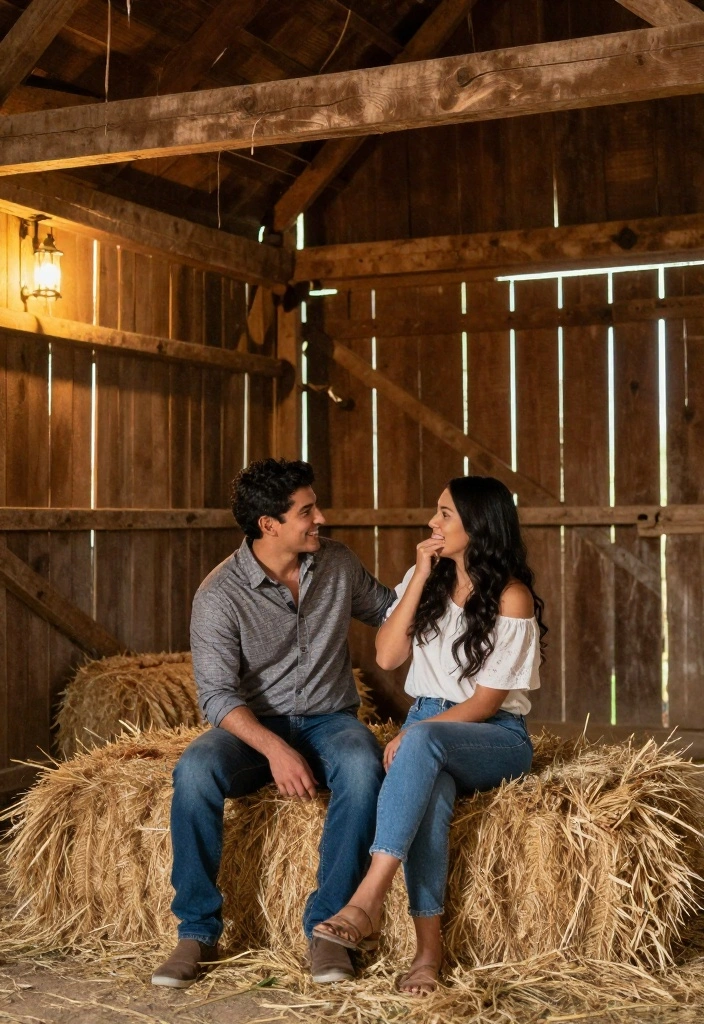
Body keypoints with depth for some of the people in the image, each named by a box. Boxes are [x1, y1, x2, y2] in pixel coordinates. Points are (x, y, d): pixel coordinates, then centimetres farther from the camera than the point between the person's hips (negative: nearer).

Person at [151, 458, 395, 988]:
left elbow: (388, 611, 19)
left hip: (330, 720, 2)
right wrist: (275, 749, -32)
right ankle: (198, 930, -20)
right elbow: (218, 695, -16)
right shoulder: (220, 596, -12)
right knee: (195, 769, -34)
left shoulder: (337, 562, 1)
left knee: (363, 766, -34)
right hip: (255, 726, -2)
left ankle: (326, 925, -24)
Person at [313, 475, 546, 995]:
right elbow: (387, 656, -1)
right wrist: (422, 576, -5)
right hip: (428, 724, 4)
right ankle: (429, 946, -35)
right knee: (429, 787, -34)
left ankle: (368, 899, -44)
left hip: (495, 737, -3)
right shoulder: (425, 577, 10)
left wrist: (413, 735, -21)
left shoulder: (511, 597, -8)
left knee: (423, 741, -38)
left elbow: (487, 700, -11)